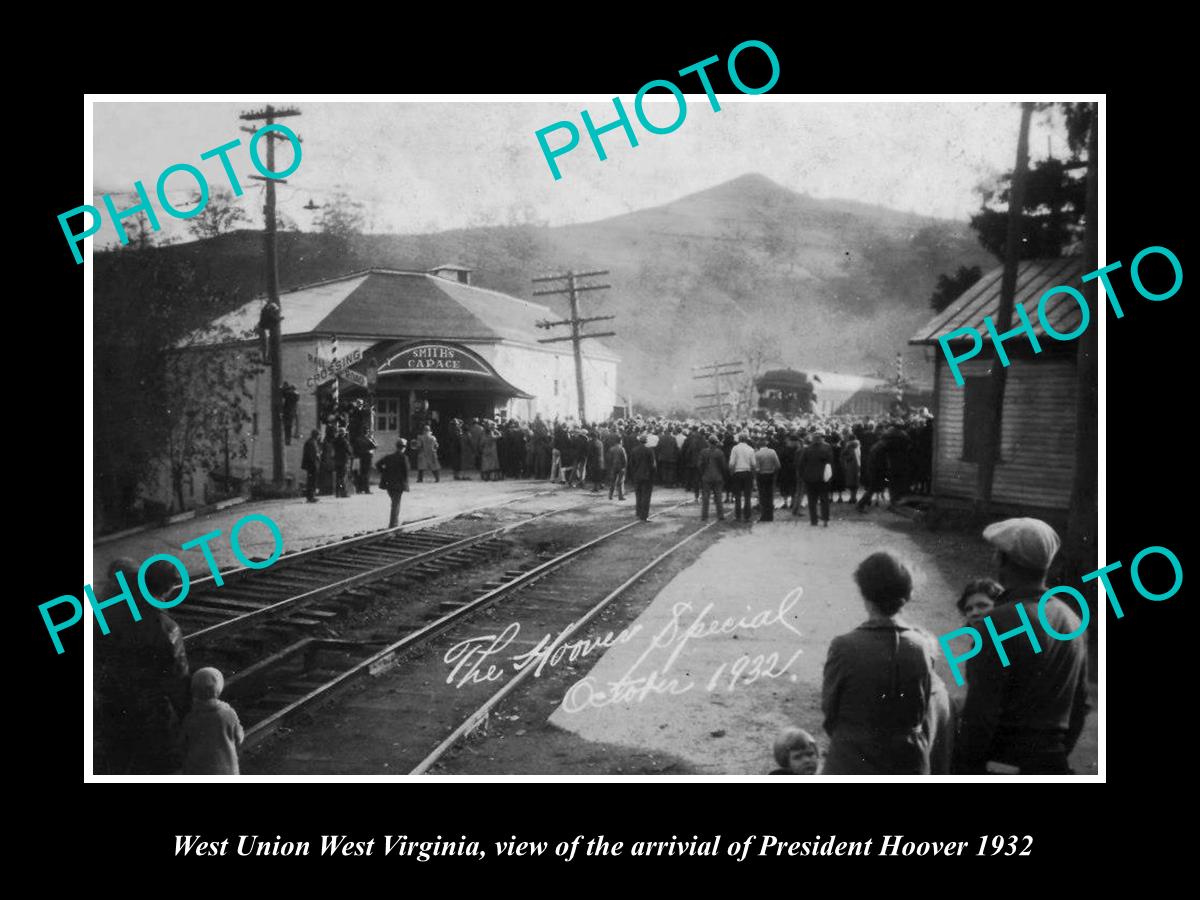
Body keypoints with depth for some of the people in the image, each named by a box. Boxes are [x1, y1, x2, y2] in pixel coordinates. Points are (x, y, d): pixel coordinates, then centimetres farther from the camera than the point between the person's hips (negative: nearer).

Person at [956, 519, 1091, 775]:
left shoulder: (999, 623, -17)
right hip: (1052, 761, 7)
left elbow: (981, 709, -17)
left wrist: (969, 766, -9)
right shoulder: (1071, 619, 7)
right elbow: (1080, 703, 14)